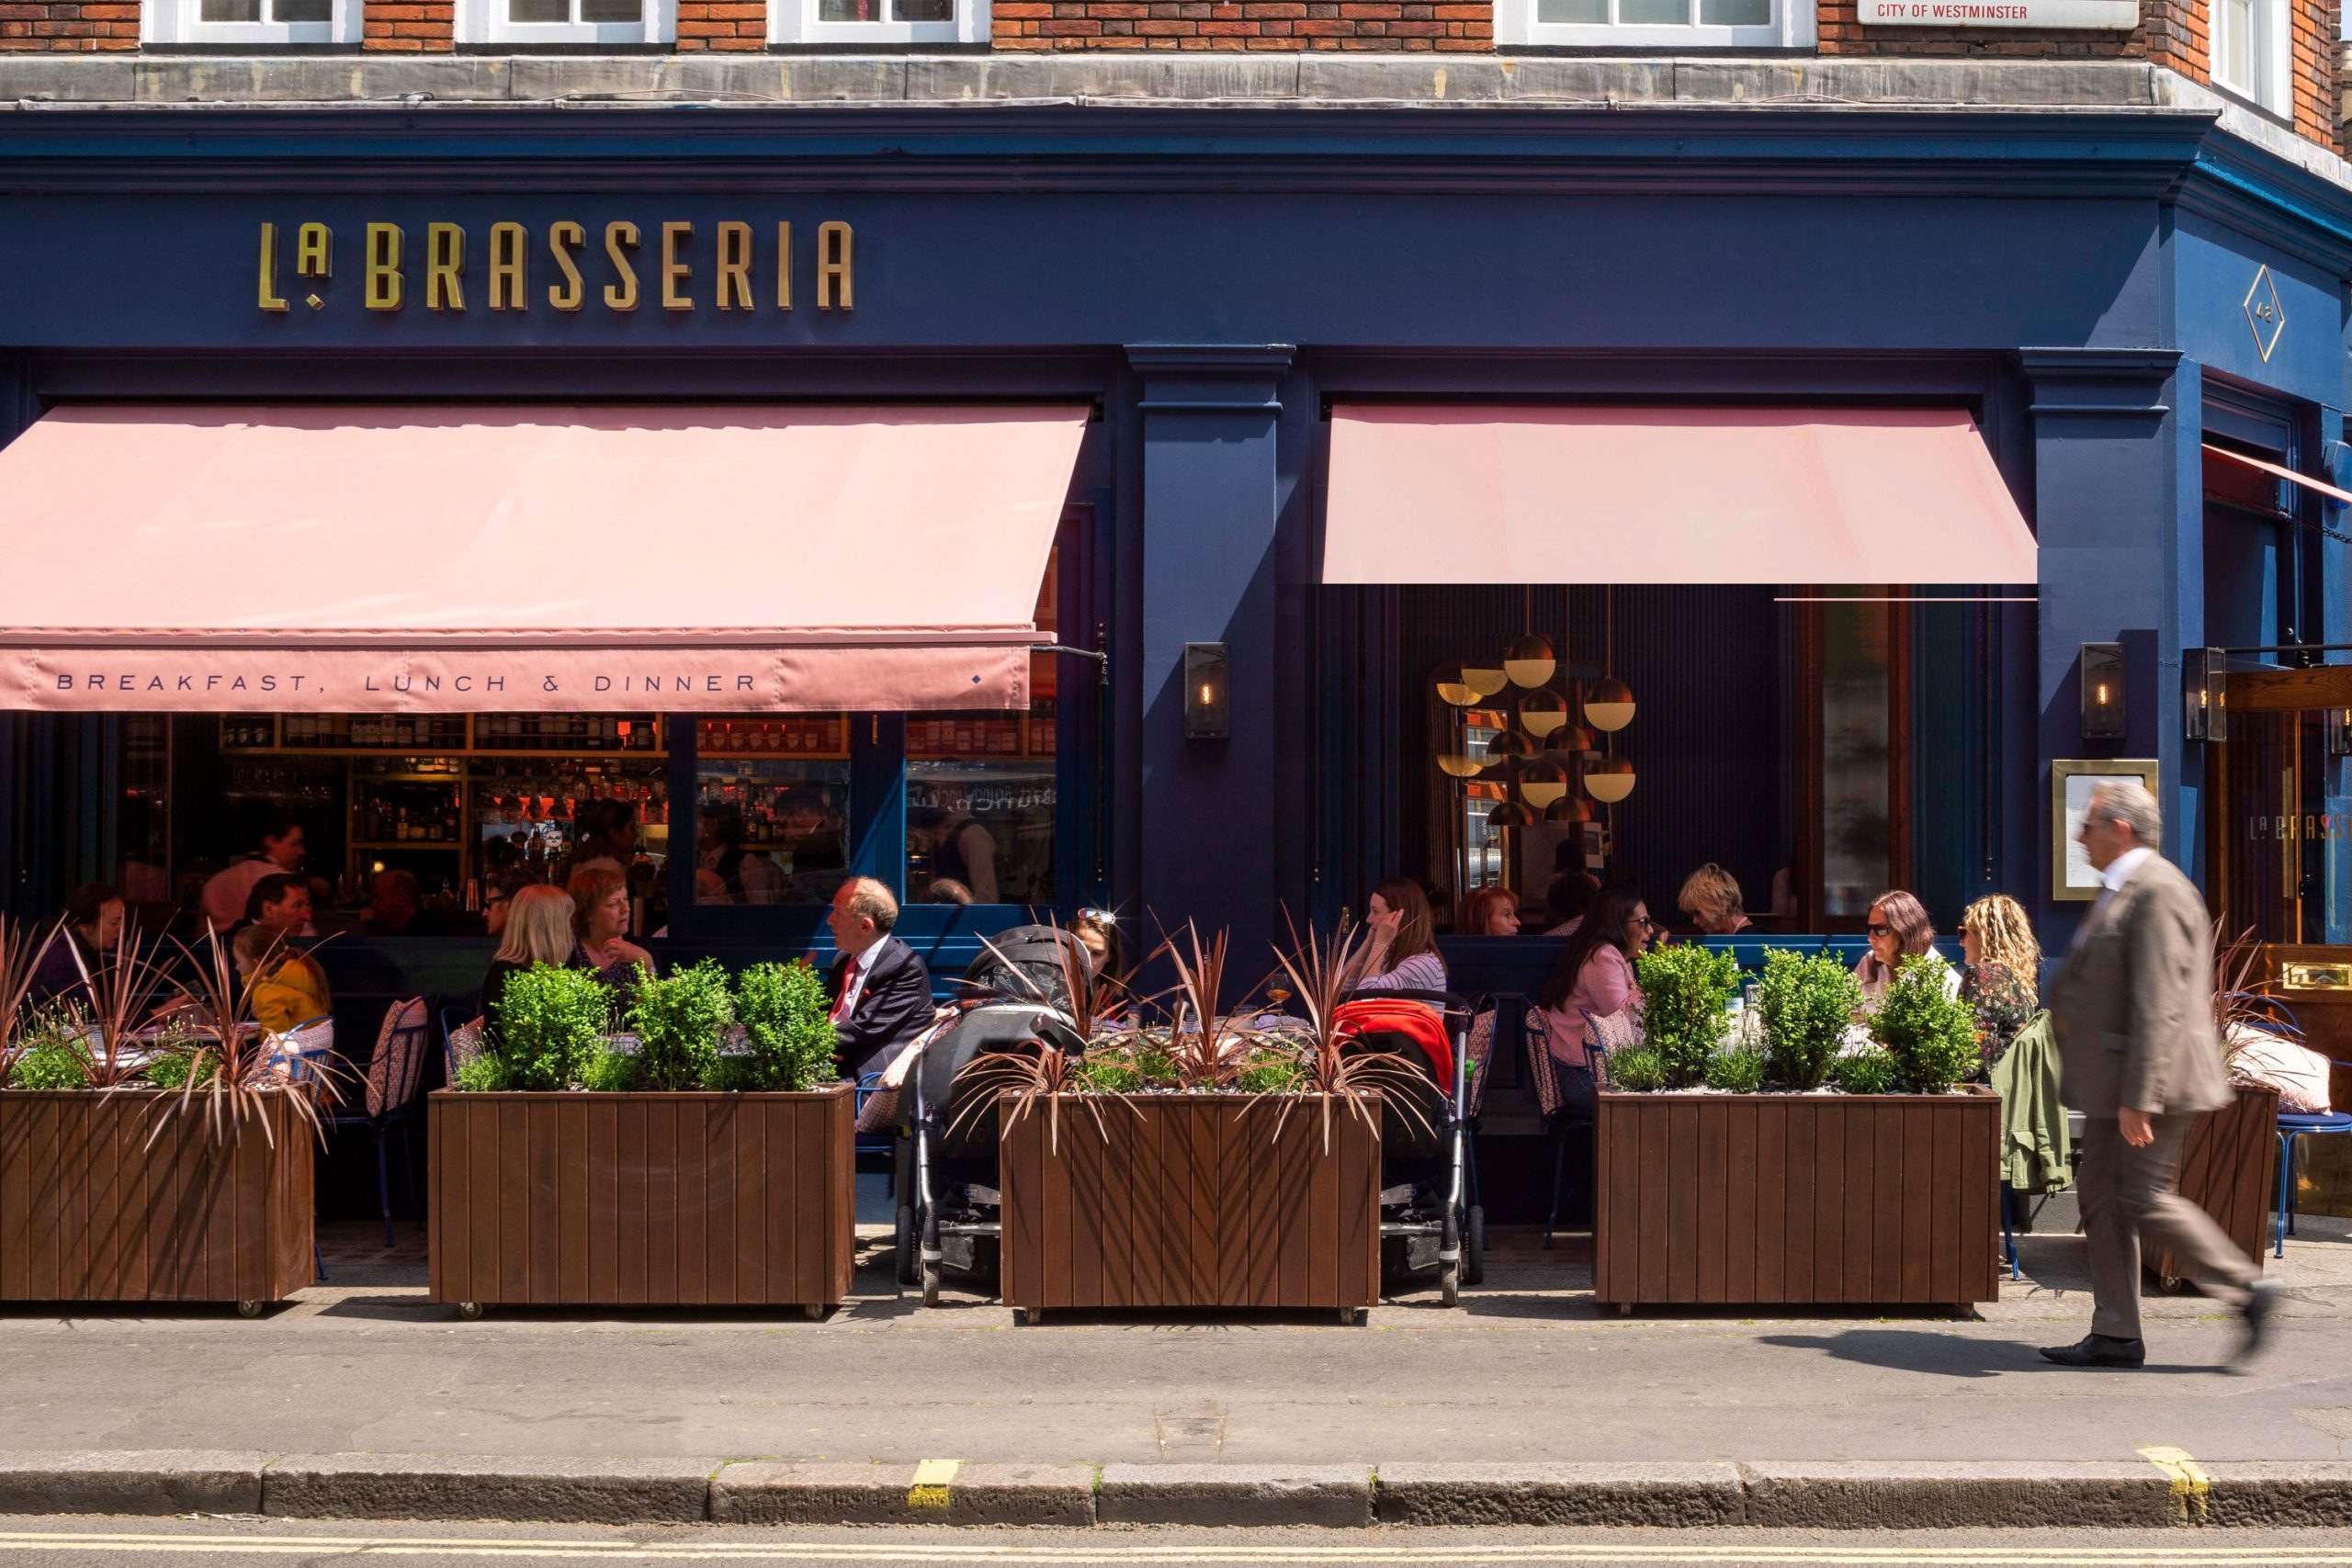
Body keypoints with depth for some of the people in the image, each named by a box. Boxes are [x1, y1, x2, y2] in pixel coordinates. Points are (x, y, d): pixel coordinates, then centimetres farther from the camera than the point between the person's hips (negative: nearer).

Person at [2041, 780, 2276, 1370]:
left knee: (2143, 1199, -7)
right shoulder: (2120, 891, 15)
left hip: (2152, 1077, -10)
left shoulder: (2158, 893, -18)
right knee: (2100, 1194, 8)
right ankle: (2115, 1334, 13)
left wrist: (2139, 1099, -25)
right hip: (2114, 1079, 10)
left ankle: (2249, 1291, 7)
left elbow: (2158, 1006, -23)